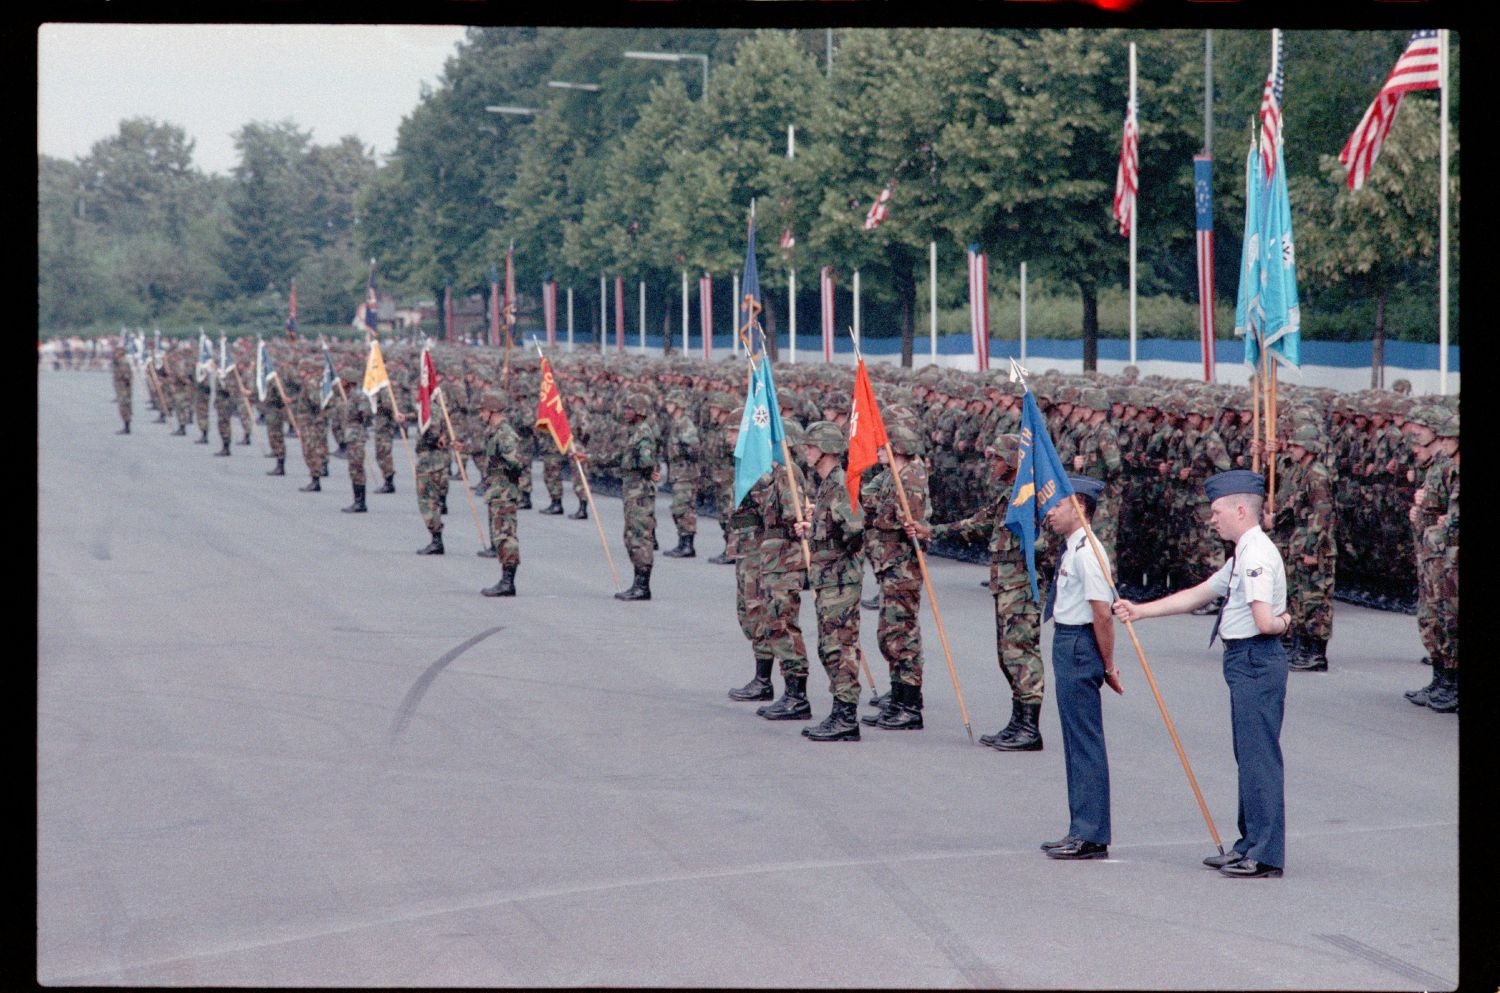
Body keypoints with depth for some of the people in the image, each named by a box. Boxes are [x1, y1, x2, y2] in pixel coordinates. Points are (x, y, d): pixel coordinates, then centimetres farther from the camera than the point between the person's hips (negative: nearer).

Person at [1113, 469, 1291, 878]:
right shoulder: (1243, 557, 16)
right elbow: (1195, 595, 23)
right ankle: (1251, 845, 21)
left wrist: (1281, 622, -2)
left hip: (1256, 661, -10)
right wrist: (1140, 610, 21)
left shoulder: (1257, 556, -16)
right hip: (1245, 662, 10)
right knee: (1249, 756, 14)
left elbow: (1264, 622, -25)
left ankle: (1265, 855, -6)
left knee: (1259, 756, -8)